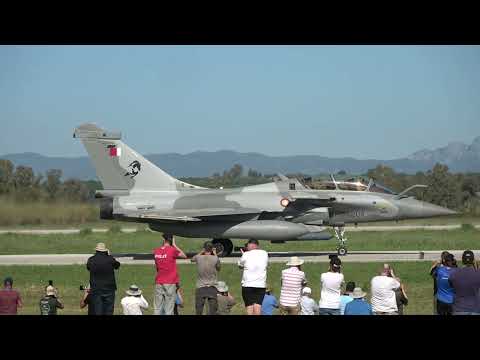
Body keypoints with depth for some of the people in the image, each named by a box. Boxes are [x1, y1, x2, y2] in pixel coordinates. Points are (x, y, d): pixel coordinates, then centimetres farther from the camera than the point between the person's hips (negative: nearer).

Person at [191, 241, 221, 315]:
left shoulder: (199, 258, -4)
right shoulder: (215, 258, -8)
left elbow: (192, 259, 19)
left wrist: (201, 252, 20)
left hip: (200, 287, 1)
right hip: (212, 288, -1)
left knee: (198, 311, 5)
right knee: (212, 310, 1)